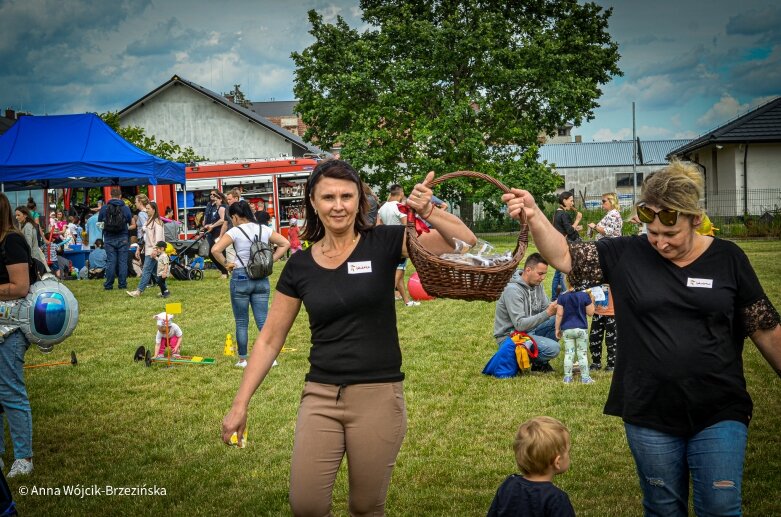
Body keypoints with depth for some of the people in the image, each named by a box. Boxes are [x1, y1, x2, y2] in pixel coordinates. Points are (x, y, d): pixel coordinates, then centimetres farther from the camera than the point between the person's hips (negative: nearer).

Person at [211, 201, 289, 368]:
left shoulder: (235, 232, -9)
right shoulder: (264, 230, 4)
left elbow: (215, 250, -19)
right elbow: (285, 243, 7)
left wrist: (226, 264, -5)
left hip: (241, 278, -3)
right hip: (262, 279, 4)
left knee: (241, 323, 8)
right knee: (263, 321, 5)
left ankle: (243, 360, 12)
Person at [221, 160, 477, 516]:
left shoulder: (384, 244, -4)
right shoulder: (299, 265, 3)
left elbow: (466, 242, -12)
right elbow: (270, 340, 7)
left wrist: (428, 212, -31)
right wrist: (240, 404, 3)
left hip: (378, 395, -2)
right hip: (320, 395, 2)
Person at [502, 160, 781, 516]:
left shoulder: (728, 259, -2)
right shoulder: (627, 255, -3)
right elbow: (564, 257, -8)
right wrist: (533, 215, -24)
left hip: (719, 416, -1)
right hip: (651, 417, 1)